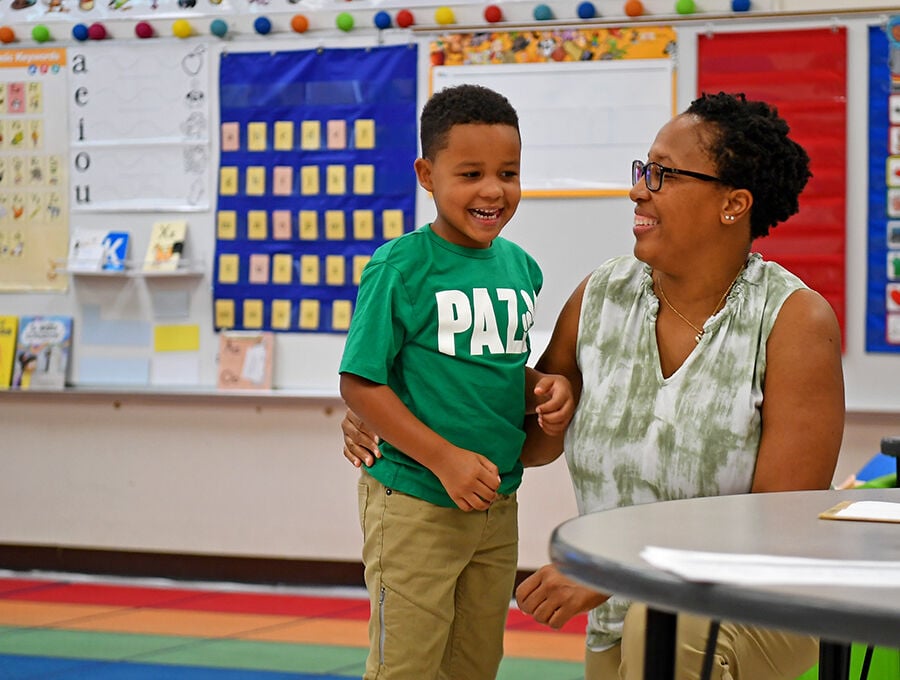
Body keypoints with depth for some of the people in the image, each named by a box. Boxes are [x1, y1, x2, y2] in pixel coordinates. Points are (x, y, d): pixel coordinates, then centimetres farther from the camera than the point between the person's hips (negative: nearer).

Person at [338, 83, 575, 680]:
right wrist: (445, 459, -20)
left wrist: (548, 387, -2)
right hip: (414, 504, -6)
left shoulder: (520, 267, 6)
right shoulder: (400, 267, -14)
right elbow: (360, 384, -15)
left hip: (498, 505, 7)